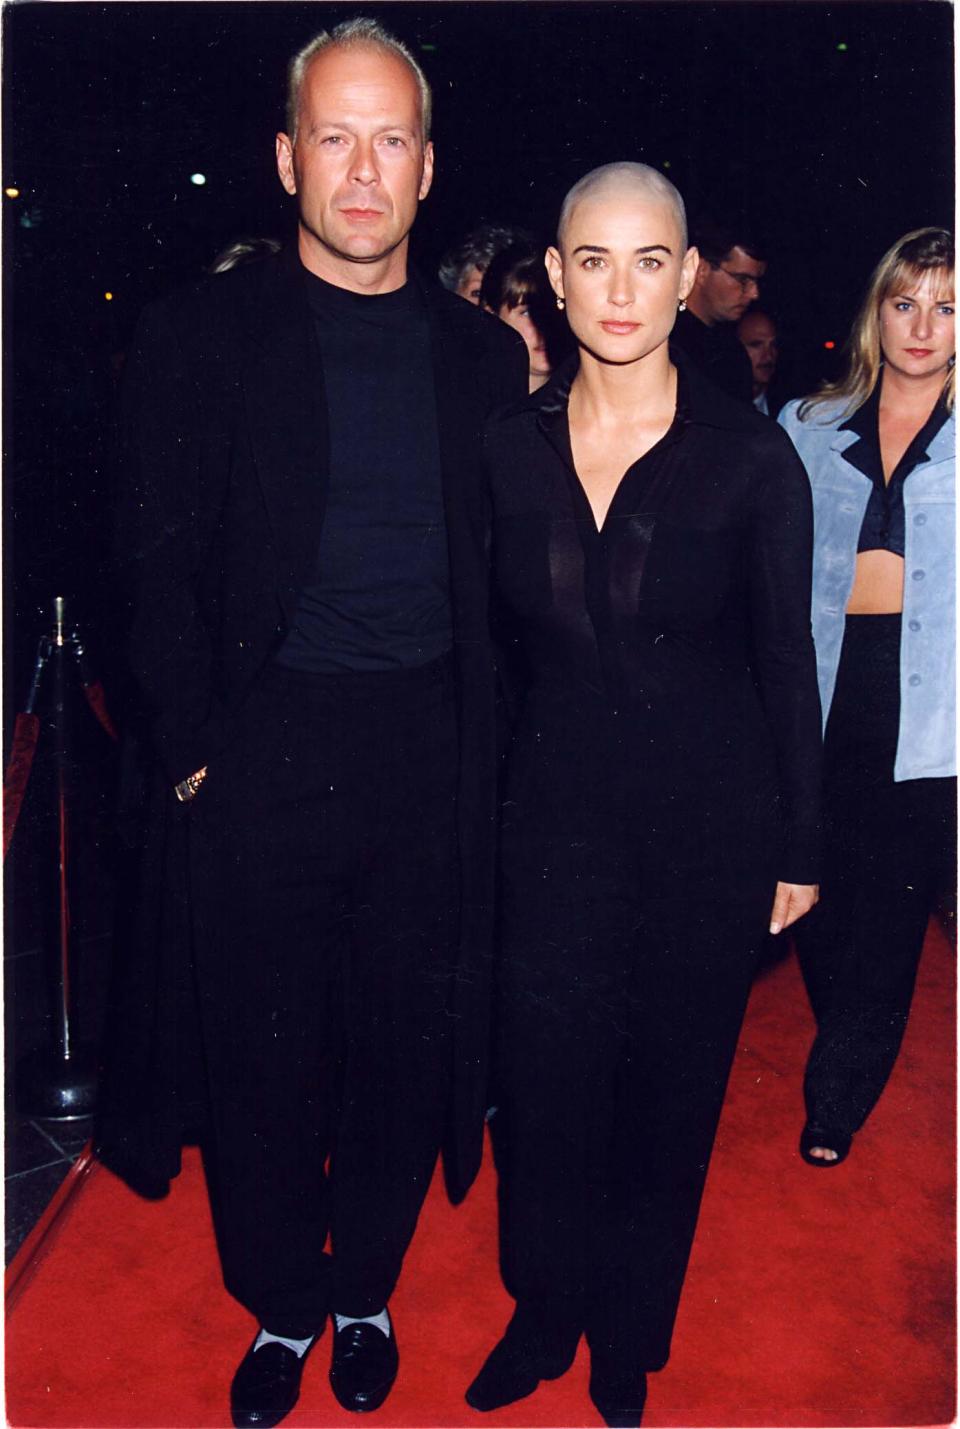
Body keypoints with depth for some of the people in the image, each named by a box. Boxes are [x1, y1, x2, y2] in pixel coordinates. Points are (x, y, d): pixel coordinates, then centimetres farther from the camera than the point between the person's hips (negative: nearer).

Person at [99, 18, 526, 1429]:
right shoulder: (204, 331, 3)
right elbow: (160, 559, -1)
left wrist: (484, 747, 1)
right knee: (262, 1041, 9)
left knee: (408, 1038, 11)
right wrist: (193, 747, -8)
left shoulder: (487, 355, 9)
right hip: (263, 751, -1)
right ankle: (280, 1307, 34)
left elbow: (509, 579, 9)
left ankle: (365, 1291, 36)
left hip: (428, 759, 2)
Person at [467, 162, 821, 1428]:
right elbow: (495, 642, 7)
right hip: (555, 812, 2)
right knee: (545, 1080, 9)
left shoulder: (751, 456, -9)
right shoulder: (509, 447, -2)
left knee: (672, 1090, 13)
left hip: (707, 823, -1)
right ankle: (544, 1315, 37)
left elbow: (786, 661, -3)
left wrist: (798, 846, 0)